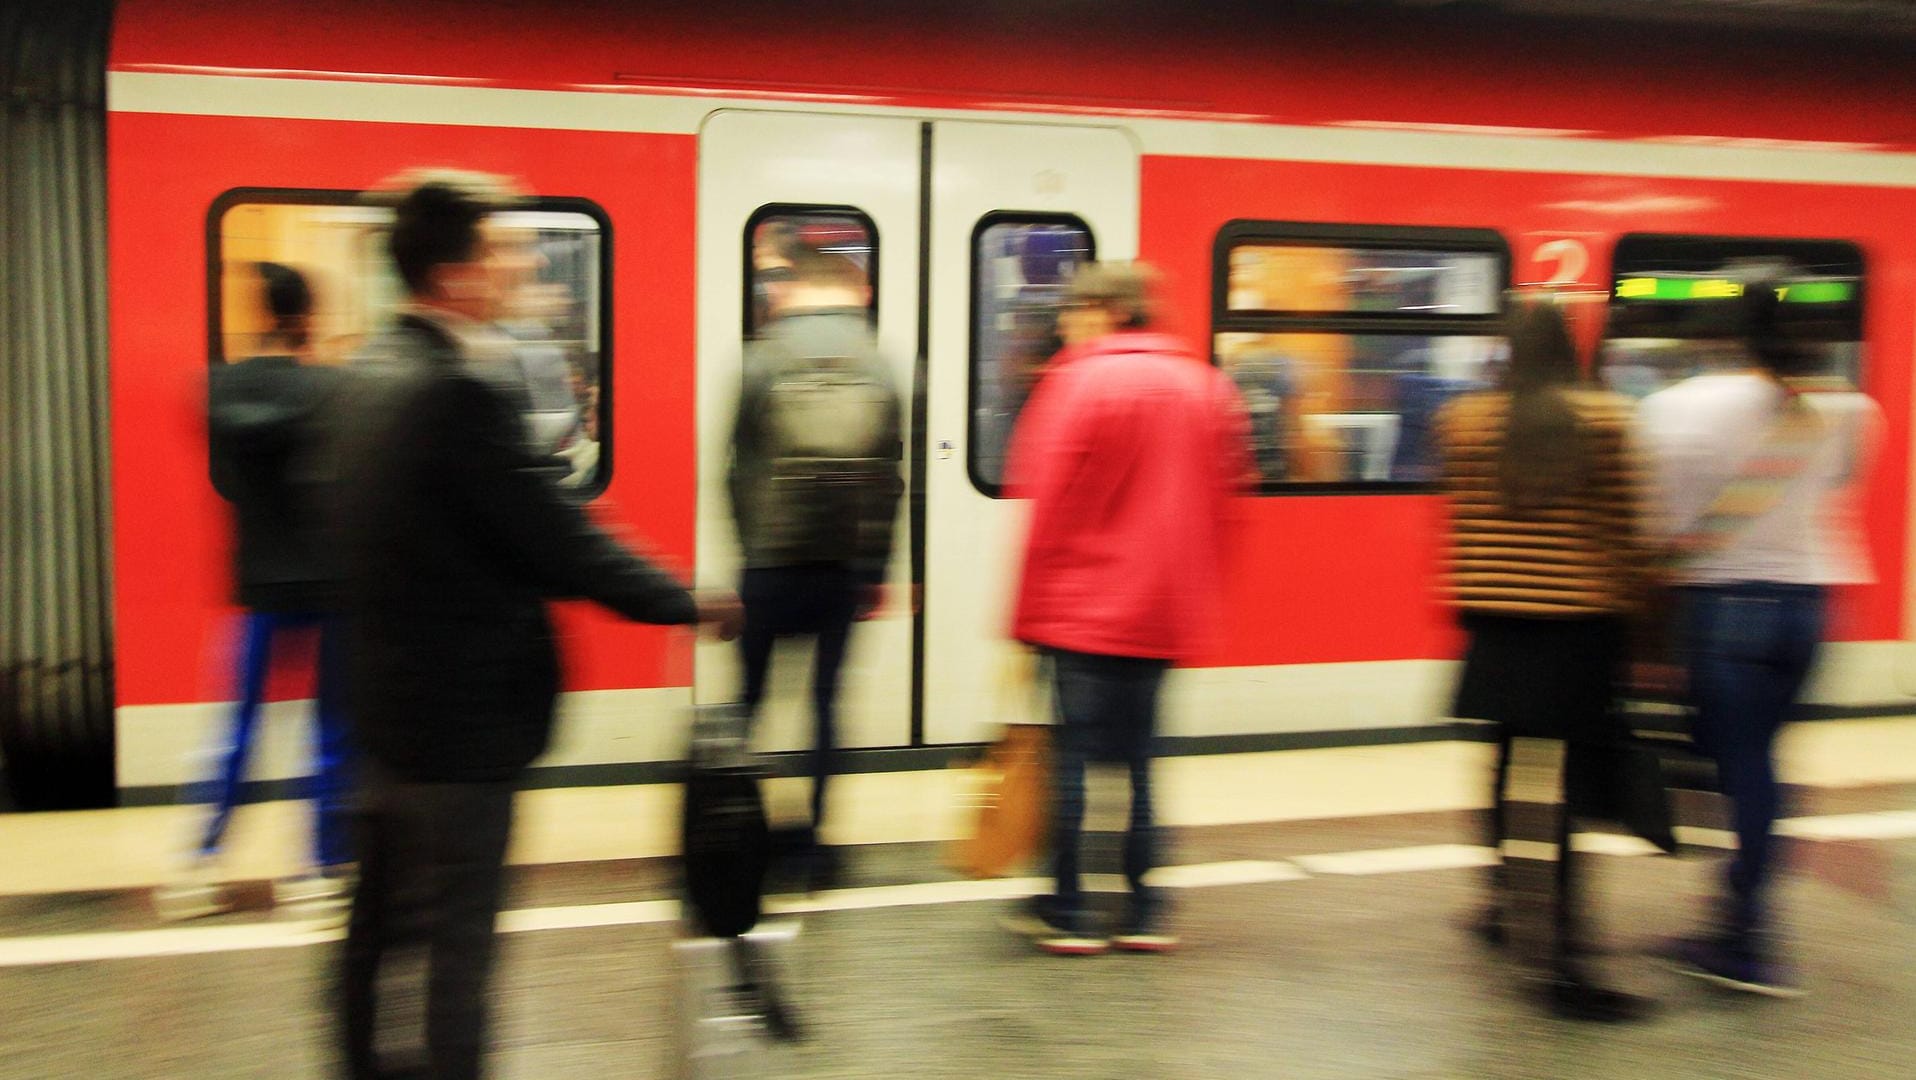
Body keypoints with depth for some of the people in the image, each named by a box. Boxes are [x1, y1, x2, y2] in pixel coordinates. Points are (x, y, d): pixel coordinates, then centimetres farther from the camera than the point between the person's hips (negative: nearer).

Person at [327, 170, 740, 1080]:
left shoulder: (367, 376, 6)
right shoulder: (460, 391, -22)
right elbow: (554, 536, -21)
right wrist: (690, 605, -11)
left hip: (386, 697, 9)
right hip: (465, 713, -9)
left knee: (382, 919, 20)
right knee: (456, 936, 2)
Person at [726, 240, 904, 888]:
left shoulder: (763, 359, -4)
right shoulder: (879, 366, 0)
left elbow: (740, 469, -1)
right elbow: (890, 481, 2)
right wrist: (874, 571, 10)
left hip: (772, 562, -1)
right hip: (846, 565, 1)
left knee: (748, 699, 11)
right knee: (825, 700, 9)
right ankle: (812, 837, 13)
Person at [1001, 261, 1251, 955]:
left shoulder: (1080, 382, -10)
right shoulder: (1204, 385, 9)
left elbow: (1045, 507, -10)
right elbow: (1221, 501, 12)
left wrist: (1026, 616, -5)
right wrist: (1198, 597, 19)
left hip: (1082, 607, -6)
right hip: (1166, 612, 6)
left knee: (1072, 752, 2)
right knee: (1137, 755, 12)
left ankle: (1067, 912, 7)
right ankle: (1144, 911, 13)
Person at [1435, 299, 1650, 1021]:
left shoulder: (1463, 420, 1)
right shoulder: (1607, 419, -5)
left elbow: (1459, 525, 7)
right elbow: (1625, 529, -3)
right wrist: (1628, 609, 7)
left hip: (1494, 625, 3)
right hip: (1580, 627, -3)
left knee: (1506, 765, 20)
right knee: (1566, 783, -2)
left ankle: (1504, 900, 31)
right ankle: (1563, 956, -4)